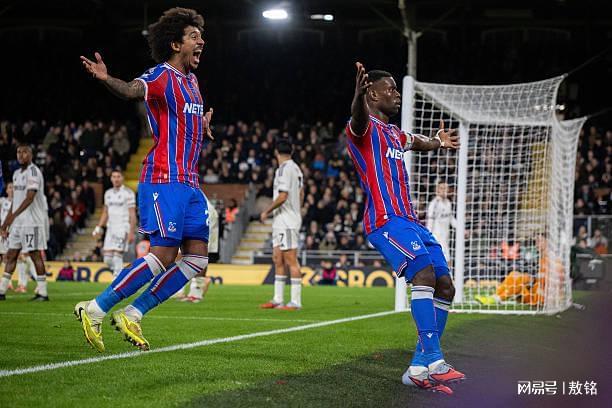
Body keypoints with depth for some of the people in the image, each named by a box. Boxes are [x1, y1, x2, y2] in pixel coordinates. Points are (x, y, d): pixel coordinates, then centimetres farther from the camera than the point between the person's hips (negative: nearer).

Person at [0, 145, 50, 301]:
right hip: (18, 222, 9)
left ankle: (42, 292, -2)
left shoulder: (33, 172, -12)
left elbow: (30, 198, -22)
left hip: (32, 222, -9)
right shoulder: (17, 174, 16)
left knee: (35, 254, -6)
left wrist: (14, 215, -29)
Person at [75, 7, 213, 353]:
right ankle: (95, 311, -4)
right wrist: (107, 79, -50)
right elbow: (133, 90, -32)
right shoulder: (161, 76, -8)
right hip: (164, 180, -9)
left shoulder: (191, 80, 19)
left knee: (197, 259, 2)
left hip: (190, 184, 9)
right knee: (164, 255, -14)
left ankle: (132, 315, 8)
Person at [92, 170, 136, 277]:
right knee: (107, 259, 2)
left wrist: (131, 232, -13)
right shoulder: (108, 193, 14)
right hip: (110, 228, 6)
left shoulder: (128, 193, -5)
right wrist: (99, 227, 12)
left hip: (123, 228, -6)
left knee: (117, 256, -14)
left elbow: (132, 215, -8)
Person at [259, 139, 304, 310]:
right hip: (280, 223, 10)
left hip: (287, 223, -10)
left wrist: (266, 211, -8)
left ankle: (296, 301, -8)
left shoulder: (284, 169, -15)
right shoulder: (296, 169, 14)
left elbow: (282, 196, -20)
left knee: (291, 261, -8)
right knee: (277, 259, 12)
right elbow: (301, 194, 20)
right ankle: (278, 299, 15)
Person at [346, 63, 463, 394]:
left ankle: (420, 367, 6)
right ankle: (432, 359, -35)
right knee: (425, 272, -29)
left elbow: (416, 141, 53)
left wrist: (438, 141, 38)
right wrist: (358, 95, -50)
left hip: (410, 221, 10)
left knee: (444, 287, 3)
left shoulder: (394, 134, 26)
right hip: (386, 220, -10)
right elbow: (358, 119, -30)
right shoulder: (364, 128, -2)